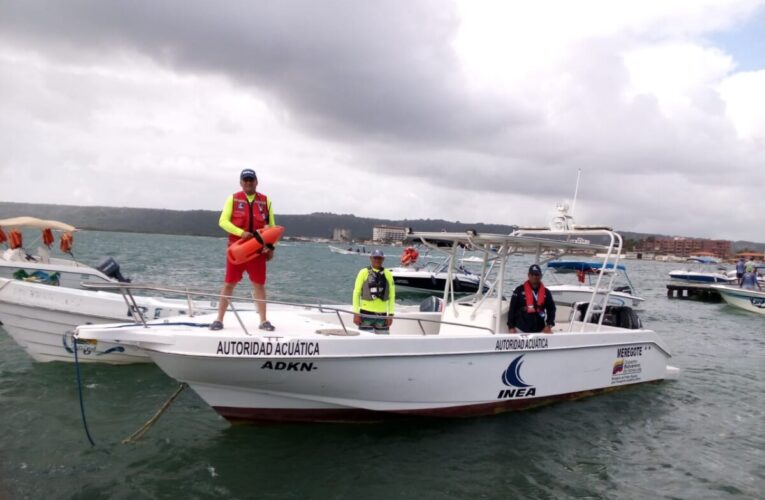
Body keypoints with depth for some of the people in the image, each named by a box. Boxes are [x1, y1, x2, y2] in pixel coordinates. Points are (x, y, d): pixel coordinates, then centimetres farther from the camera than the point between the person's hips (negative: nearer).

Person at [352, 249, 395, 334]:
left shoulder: (388, 274, 7)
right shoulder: (364, 273, 0)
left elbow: (392, 296, 7)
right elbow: (356, 293, 0)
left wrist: (390, 315, 2)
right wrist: (356, 313, -5)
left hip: (382, 315, 3)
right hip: (366, 314, -3)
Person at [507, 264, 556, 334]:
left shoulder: (546, 292, 7)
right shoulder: (519, 291, -1)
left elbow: (551, 309, 11)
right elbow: (512, 309, 0)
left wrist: (549, 325, -2)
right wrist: (511, 327, -5)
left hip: (539, 330, 3)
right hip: (521, 330, -2)